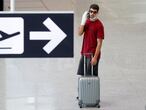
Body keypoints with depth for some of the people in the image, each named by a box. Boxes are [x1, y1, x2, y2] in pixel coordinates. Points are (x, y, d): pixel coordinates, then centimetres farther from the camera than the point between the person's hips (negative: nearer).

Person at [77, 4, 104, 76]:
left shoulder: (99, 25, -14)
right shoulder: (87, 21, 7)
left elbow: (99, 43, -16)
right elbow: (80, 33, -2)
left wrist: (95, 57, -21)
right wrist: (83, 22, -13)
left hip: (93, 54, -7)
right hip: (84, 53, 7)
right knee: (82, 74, 11)